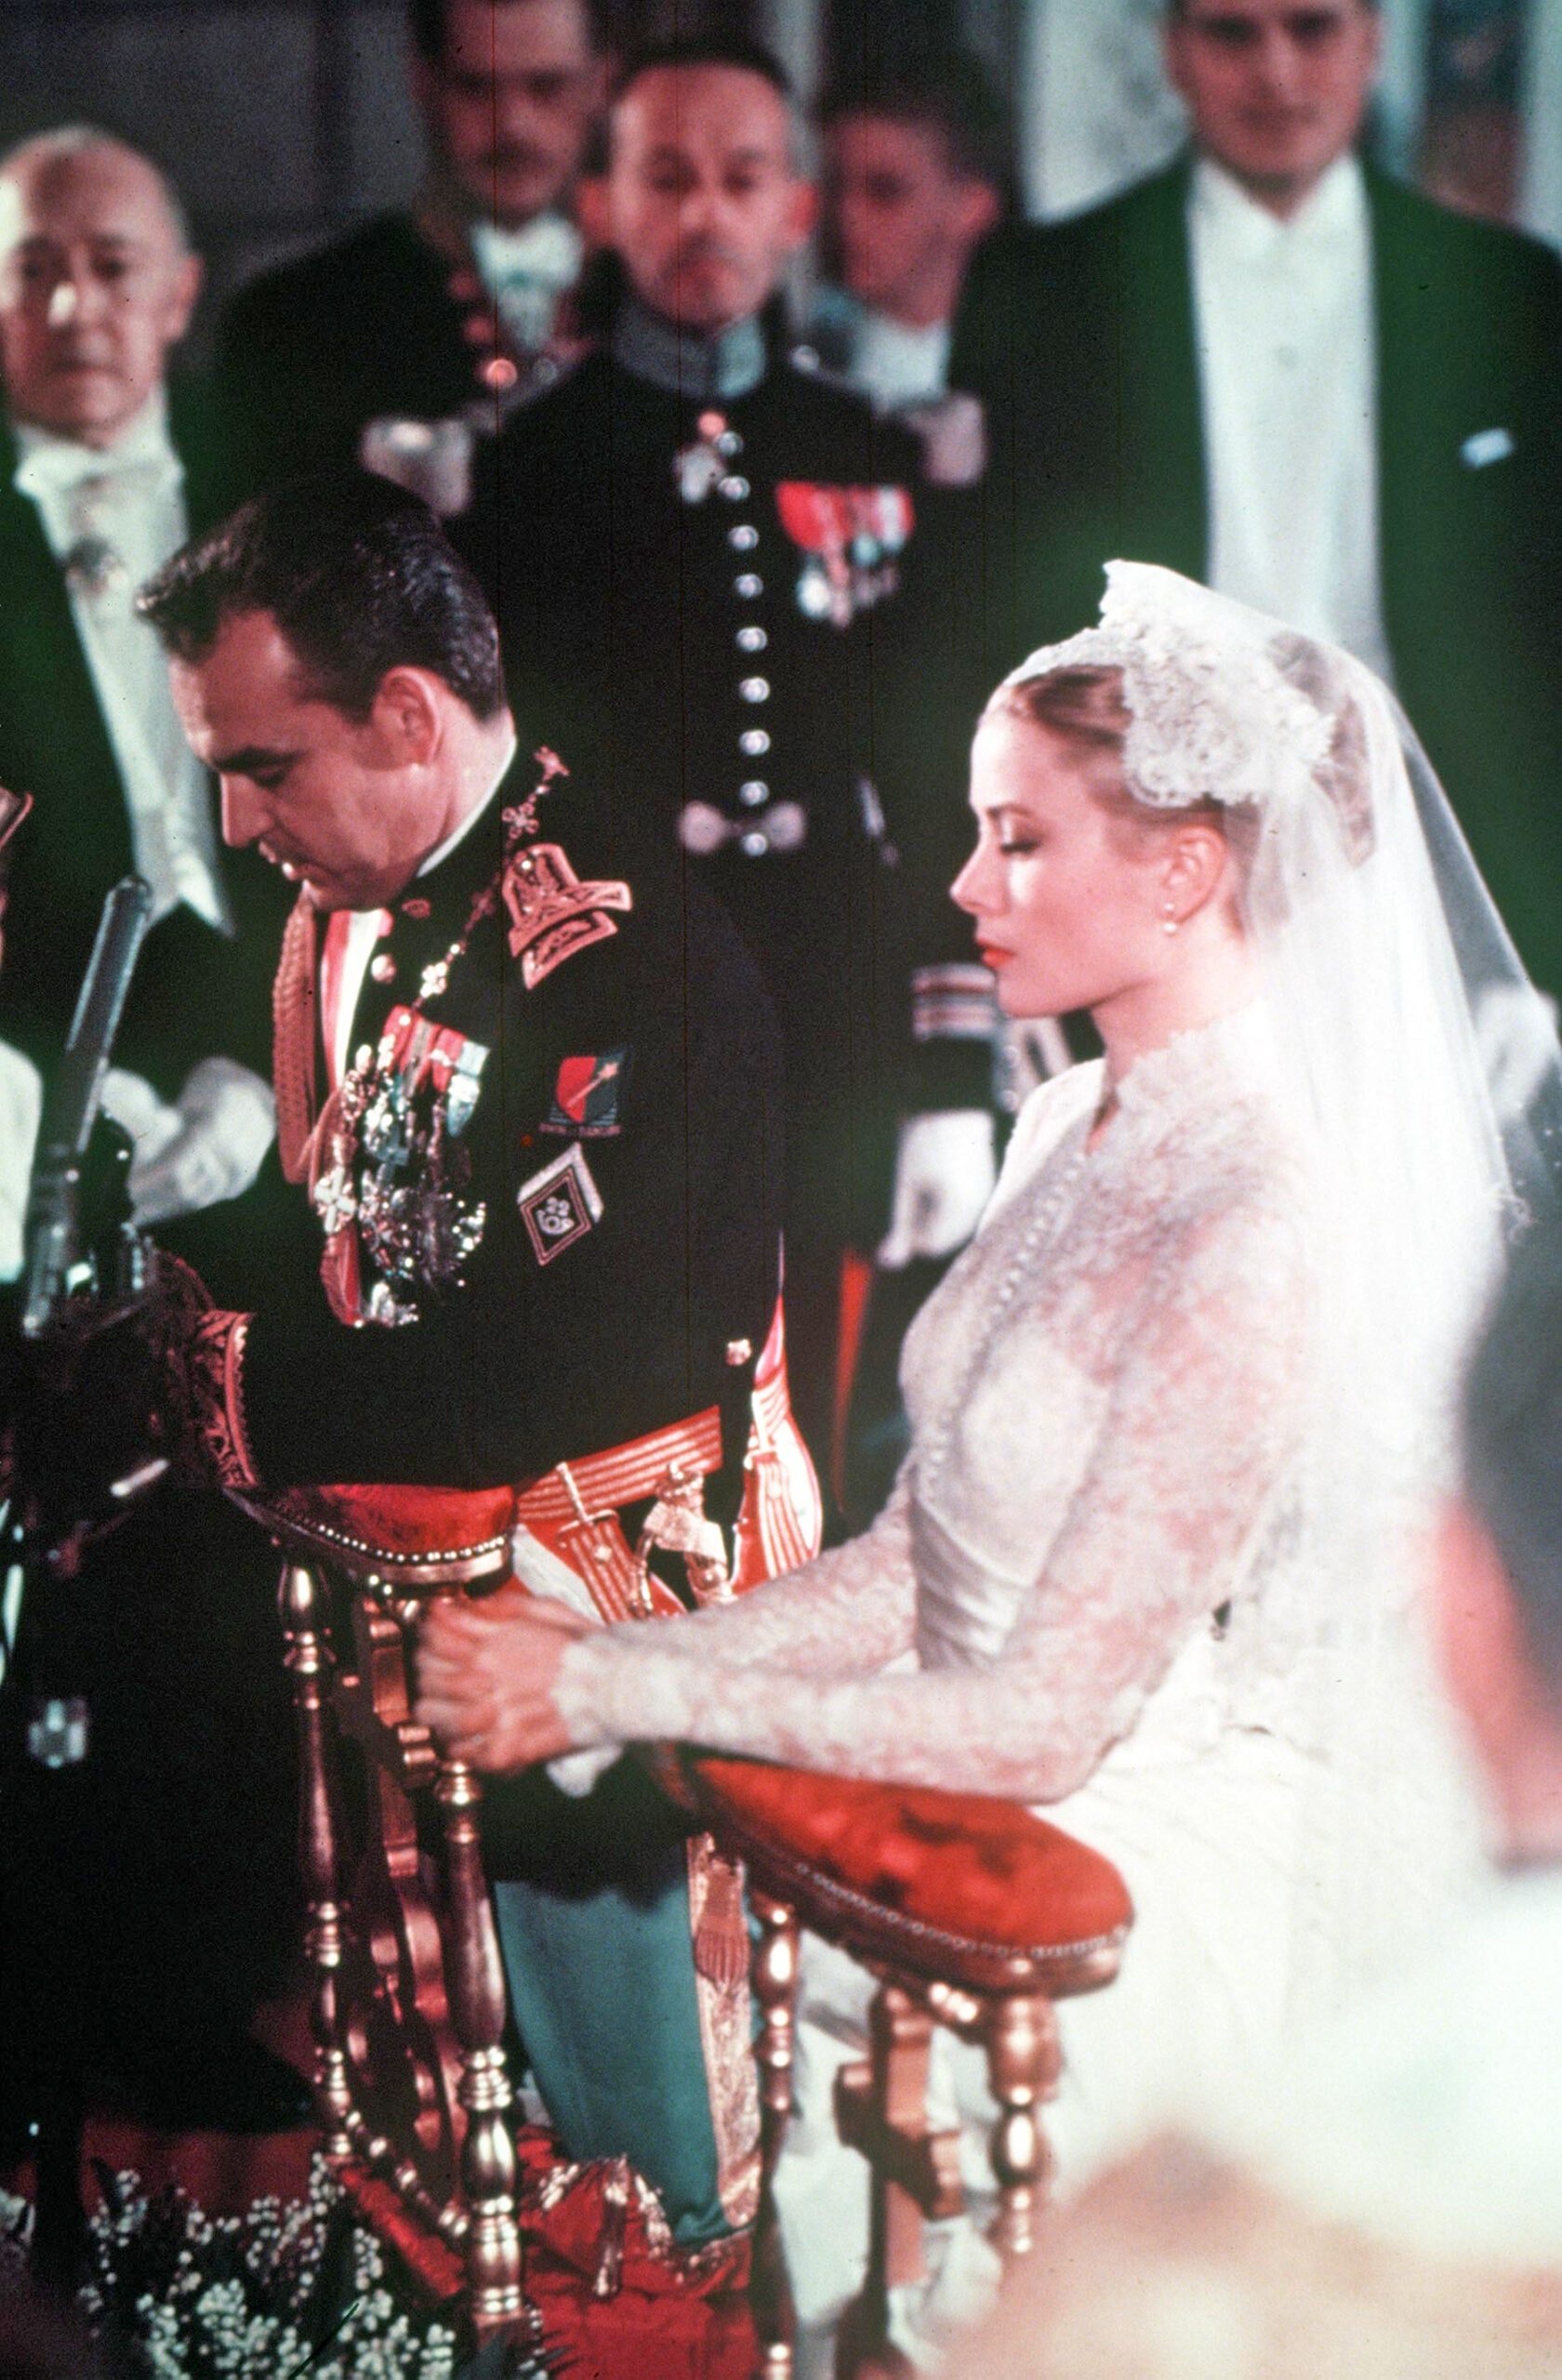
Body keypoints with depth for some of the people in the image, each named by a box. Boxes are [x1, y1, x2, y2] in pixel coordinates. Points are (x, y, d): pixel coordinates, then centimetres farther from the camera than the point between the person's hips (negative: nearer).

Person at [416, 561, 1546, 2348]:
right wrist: (598, 1659, -7)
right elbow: (916, 1566, 7)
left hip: (1179, 1878, -8)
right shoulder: (1072, 1129, 6)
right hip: (989, 1790, 8)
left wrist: (608, 1694, -20)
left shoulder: (1263, 1233, -23)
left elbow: (1040, 1717, -22)